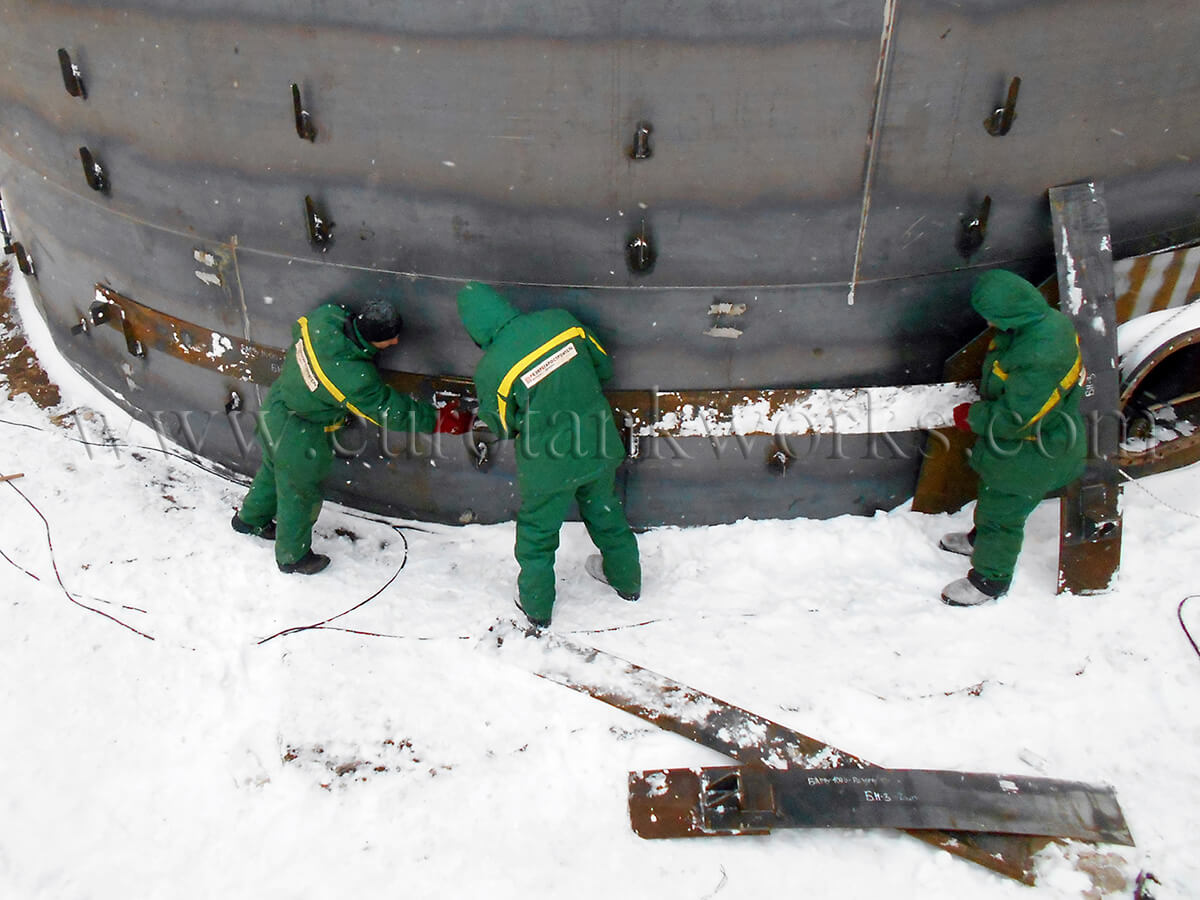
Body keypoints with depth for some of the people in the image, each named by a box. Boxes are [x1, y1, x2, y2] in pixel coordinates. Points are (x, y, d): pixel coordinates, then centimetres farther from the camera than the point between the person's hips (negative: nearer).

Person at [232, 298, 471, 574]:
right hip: (297, 436, -8)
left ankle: (251, 519, 59)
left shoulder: (327, 315, -20)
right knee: (299, 493, 16)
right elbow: (389, 411, -25)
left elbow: (299, 327, 3)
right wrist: (437, 419, -17)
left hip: (278, 403, 8)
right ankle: (293, 556, 40)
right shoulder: (354, 378, -38)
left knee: (276, 470, 33)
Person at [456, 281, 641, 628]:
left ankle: (536, 606, 41)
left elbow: (503, 427, -7)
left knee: (537, 534, 21)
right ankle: (626, 579, 51)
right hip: (599, 444, 4)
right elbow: (604, 367, 1)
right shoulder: (559, 320, -12)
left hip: (549, 465, -4)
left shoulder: (491, 369, -22)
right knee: (605, 512, 29)